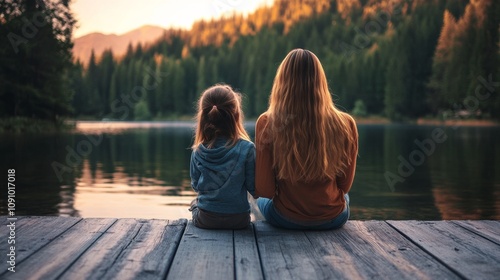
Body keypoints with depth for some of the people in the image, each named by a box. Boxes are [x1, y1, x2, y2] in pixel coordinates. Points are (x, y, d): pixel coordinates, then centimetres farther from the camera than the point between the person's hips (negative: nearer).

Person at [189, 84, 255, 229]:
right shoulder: (246, 148, -17)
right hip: (238, 220, -2)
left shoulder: (198, 152, -9)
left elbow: (196, 186, 4)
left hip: (205, 220, 2)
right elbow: (253, 188, -11)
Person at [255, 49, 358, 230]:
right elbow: (345, 185, -2)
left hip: (286, 219, -1)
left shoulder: (267, 124, -18)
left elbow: (264, 190, -14)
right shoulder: (345, 125, -15)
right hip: (333, 219, 1)